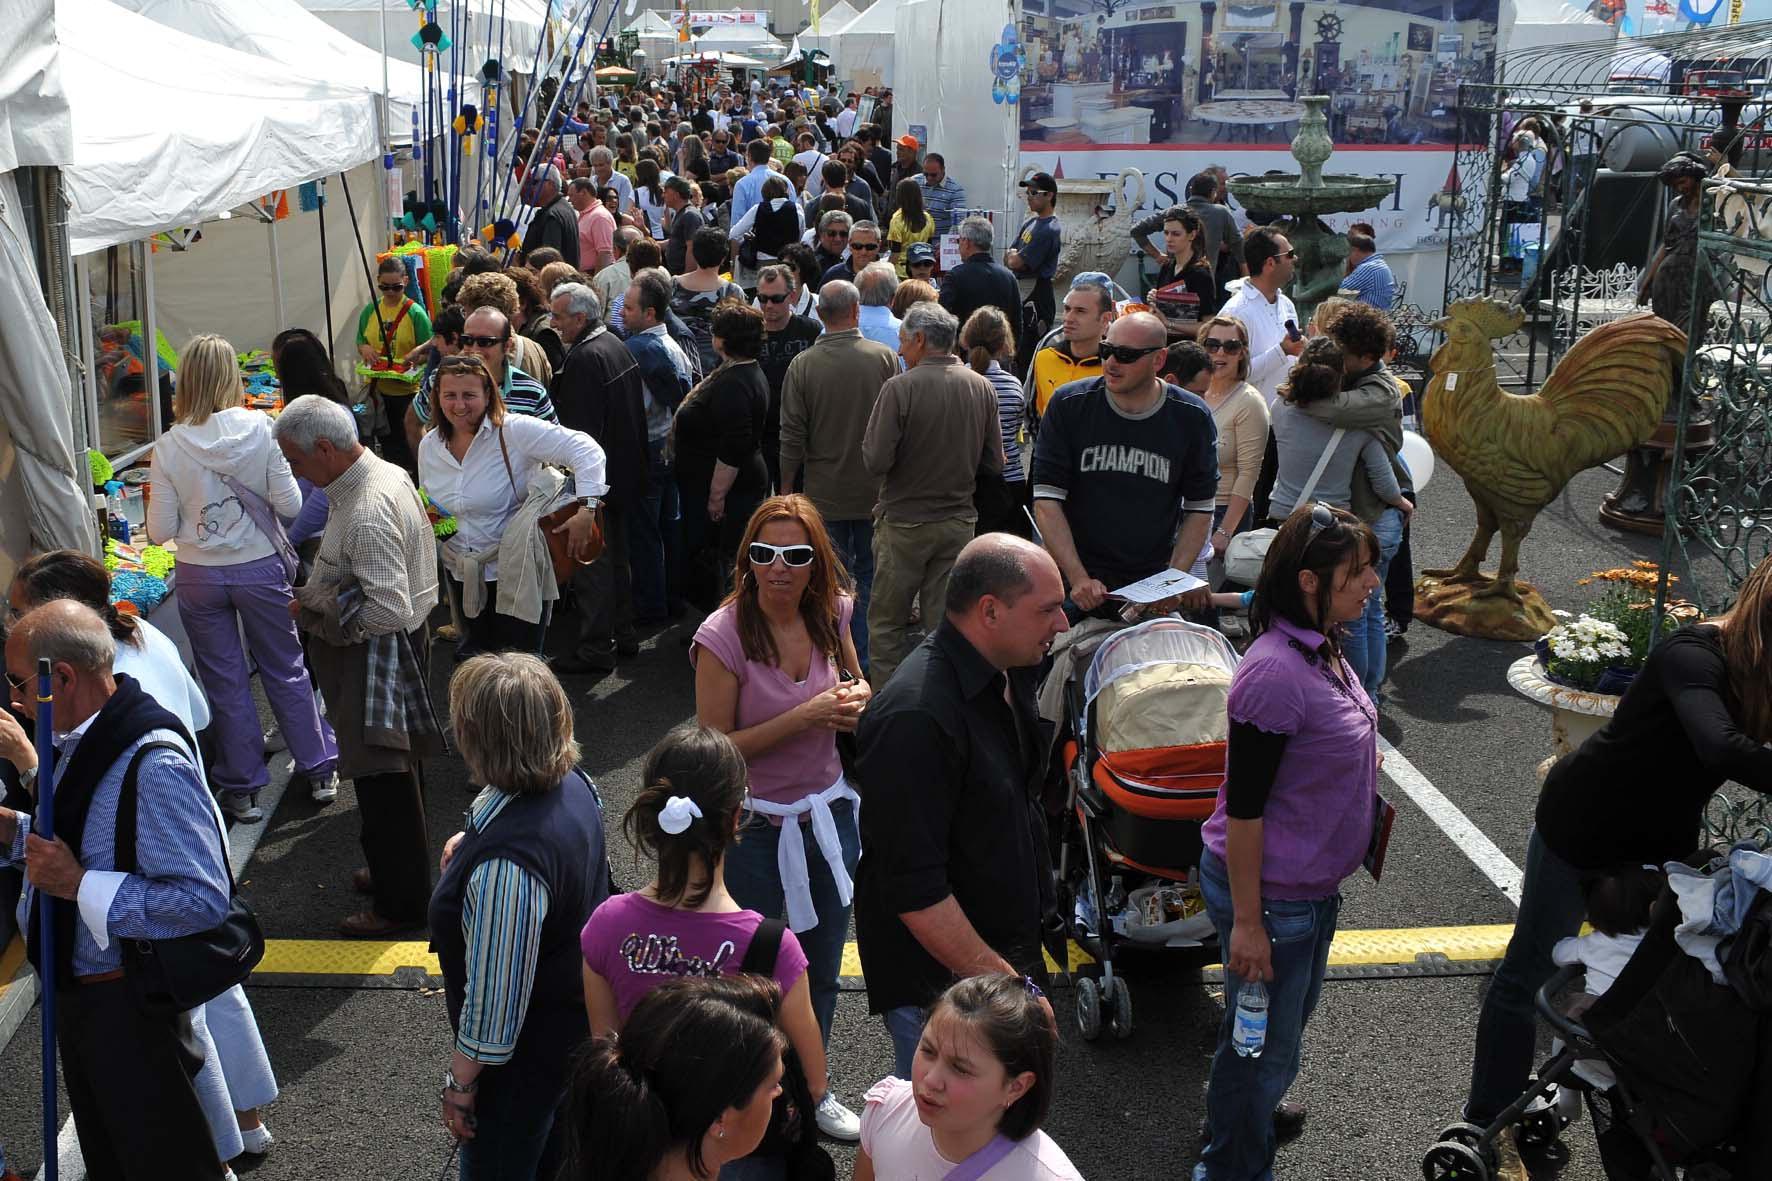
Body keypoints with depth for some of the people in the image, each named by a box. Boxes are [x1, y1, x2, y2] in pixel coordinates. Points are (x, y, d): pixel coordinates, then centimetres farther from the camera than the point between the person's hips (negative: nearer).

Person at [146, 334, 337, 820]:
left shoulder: (168, 448, -11)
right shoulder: (260, 429, -13)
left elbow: (160, 532, -8)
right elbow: (290, 504, -10)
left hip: (199, 576, 0)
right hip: (260, 567, 0)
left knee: (226, 683, 12)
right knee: (286, 671, 16)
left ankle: (241, 789, 22)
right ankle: (320, 771, 26)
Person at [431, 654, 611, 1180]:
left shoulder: (504, 866, -40)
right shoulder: (574, 785, -13)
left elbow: (495, 998, -30)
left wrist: (460, 1081, -15)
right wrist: (472, 843, 1)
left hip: (524, 1058, -8)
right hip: (580, 1017, 8)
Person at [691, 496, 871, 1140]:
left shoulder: (830, 616, -5)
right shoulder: (723, 637, -21)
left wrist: (856, 699, -10)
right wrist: (804, 716, -25)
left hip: (828, 814, 5)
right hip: (754, 828, -5)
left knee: (822, 966, 20)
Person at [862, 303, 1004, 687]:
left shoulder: (899, 388, -16)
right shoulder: (982, 388, -1)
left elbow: (876, 461, -18)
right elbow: (994, 463, 4)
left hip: (904, 522, -4)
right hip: (959, 521, 4)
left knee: (887, 622, 9)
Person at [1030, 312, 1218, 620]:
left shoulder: (1191, 418, -2)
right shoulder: (1069, 405, -6)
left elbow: (1200, 509, 3)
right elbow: (1047, 501, -8)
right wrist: (1078, 578, -18)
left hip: (1153, 585, 1)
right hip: (1072, 584, -1)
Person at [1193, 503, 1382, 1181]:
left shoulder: (1320, 648, 0)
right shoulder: (1275, 673, -29)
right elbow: (1243, 806, -25)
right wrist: (1247, 921, -21)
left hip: (1314, 884, 10)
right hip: (1268, 892, -9)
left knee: (1293, 1013, 29)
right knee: (1263, 1038, 10)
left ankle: (1251, 1107, 54)